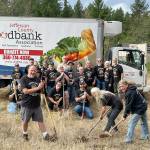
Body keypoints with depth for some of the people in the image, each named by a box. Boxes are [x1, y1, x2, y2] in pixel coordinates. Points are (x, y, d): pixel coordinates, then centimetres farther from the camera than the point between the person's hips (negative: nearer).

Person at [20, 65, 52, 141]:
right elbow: (25, 91, -21)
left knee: (40, 120, 6)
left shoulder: (38, 79, 3)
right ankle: (25, 134, 34)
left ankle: (45, 135, 10)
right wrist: (38, 88, -25)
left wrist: (42, 86, -11)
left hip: (37, 104, 3)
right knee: (25, 121, 13)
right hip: (26, 104, -3)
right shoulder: (24, 79, -9)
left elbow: (41, 91, 11)